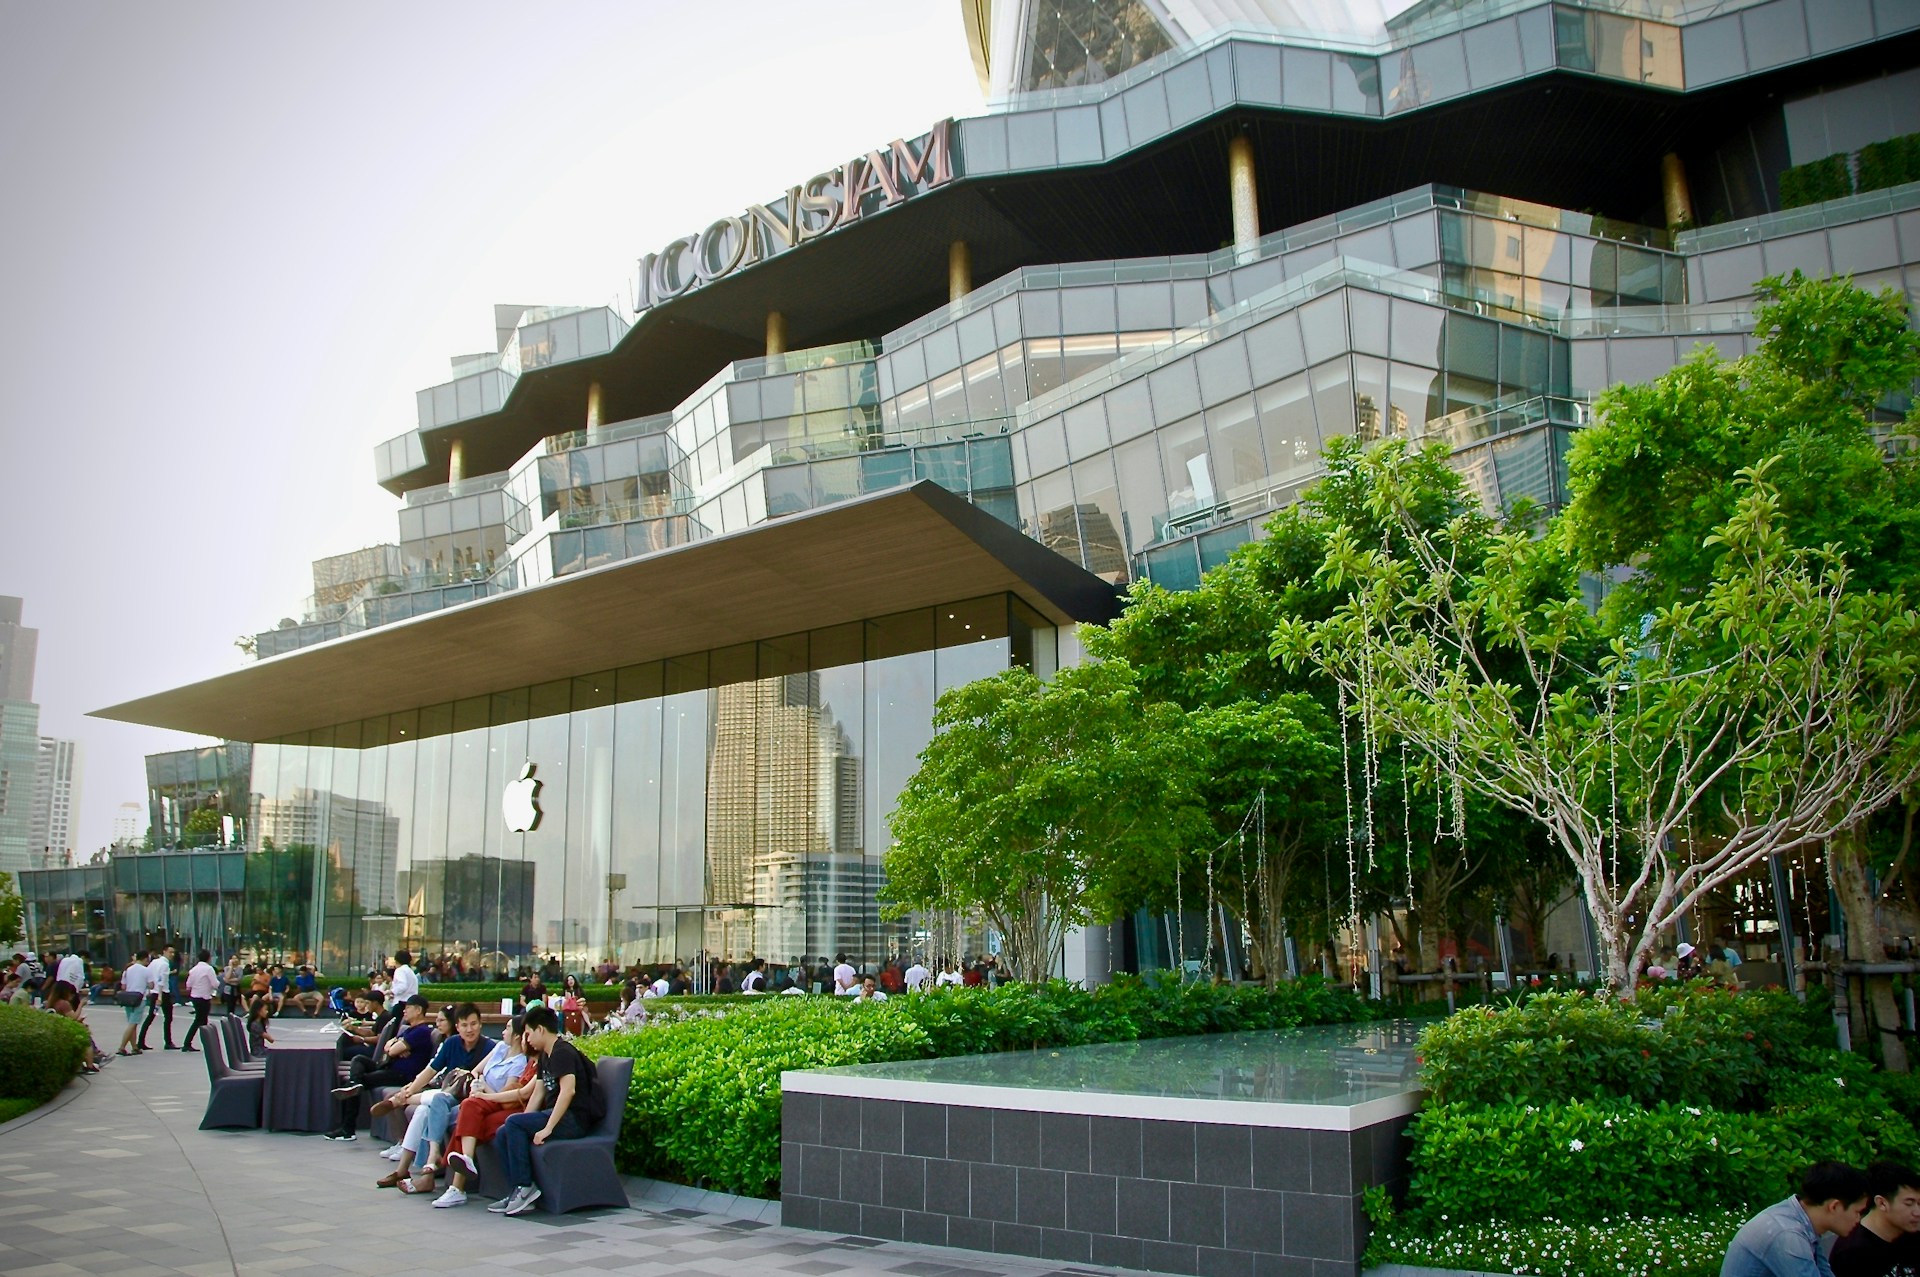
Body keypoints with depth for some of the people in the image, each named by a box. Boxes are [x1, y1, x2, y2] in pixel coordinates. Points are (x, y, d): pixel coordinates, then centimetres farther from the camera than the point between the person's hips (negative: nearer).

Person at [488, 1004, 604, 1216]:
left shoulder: (562, 1052, -13)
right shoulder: (545, 1056, 19)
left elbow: (568, 1090, -24)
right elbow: (539, 1092, 18)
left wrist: (547, 1128, -26)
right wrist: (524, 1125, 7)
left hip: (575, 1119, -10)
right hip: (558, 1116, 10)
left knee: (513, 1123, -20)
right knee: (504, 1133, -1)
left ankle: (525, 1187, -15)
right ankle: (517, 1193, -2)